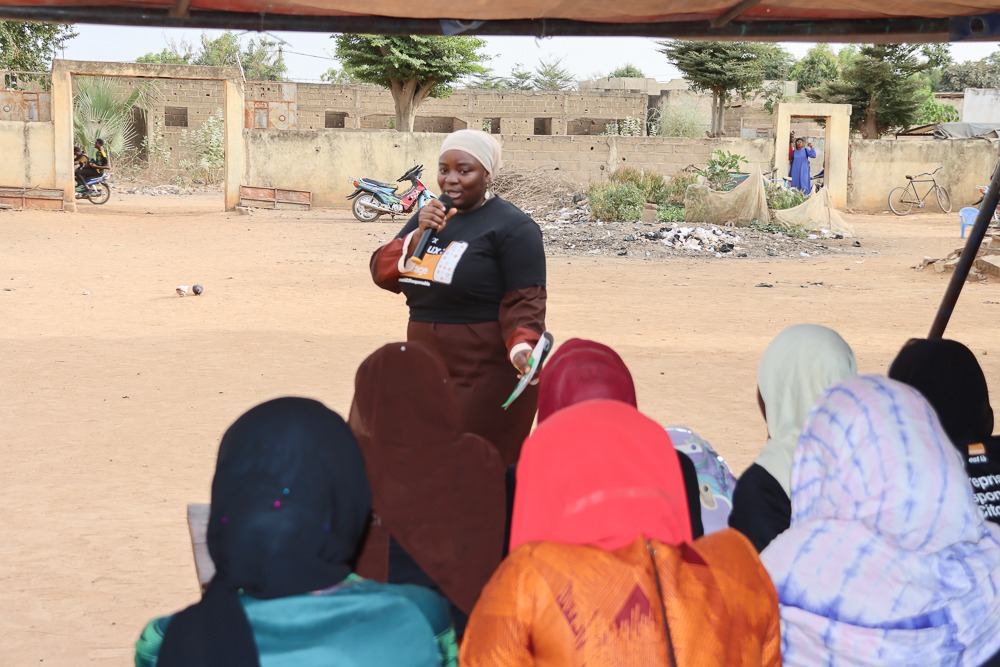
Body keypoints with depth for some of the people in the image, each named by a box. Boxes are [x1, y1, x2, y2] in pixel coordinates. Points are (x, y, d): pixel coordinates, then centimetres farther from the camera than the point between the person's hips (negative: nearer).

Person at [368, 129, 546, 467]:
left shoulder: (513, 227, -9)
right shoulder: (429, 217, 13)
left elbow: (524, 300, -15)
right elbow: (383, 273, 5)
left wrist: (522, 346, -32)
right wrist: (418, 235, -11)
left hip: (487, 375, -7)